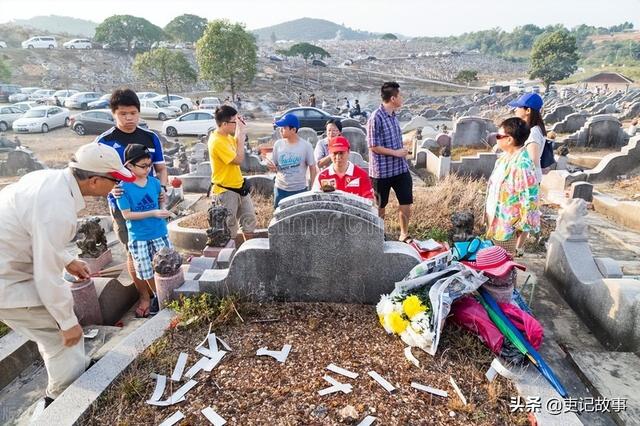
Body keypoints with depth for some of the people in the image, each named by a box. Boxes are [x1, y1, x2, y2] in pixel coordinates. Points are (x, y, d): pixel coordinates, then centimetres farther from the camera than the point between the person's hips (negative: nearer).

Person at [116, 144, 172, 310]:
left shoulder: (154, 182, -3)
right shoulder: (123, 187, -13)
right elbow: (127, 215, -15)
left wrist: (164, 212, -4)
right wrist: (153, 213, -22)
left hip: (160, 233, 3)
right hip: (138, 237, -2)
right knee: (147, 271, 10)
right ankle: (157, 296, 33)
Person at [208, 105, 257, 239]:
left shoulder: (227, 136, 4)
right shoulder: (216, 141, -23)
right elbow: (239, 160, -24)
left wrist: (241, 133, 3)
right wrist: (241, 135, -18)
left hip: (239, 187, 9)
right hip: (225, 191, -9)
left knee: (250, 219, 17)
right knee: (230, 229, 2)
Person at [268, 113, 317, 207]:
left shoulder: (306, 146, -9)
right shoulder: (278, 144, -2)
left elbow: (312, 168, -3)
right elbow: (274, 167, 6)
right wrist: (272, 167, -18)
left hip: (300, 190, -2)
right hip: (280, 189, 2)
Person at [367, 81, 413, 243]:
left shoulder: (393, 115, 8)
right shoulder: (376, 118, -17)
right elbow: (373, 146, -18)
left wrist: (403, 152, 15)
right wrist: (396, 153, -17)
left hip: (400, 168, 7)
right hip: (382, 170, -7)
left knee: (406, 203, 7)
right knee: (381, 206, 10)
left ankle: (404, 234, 26)